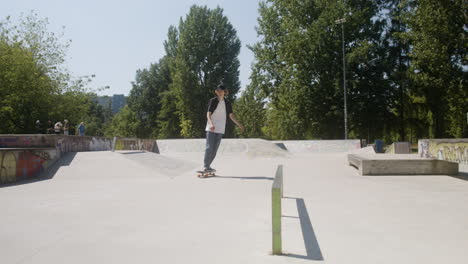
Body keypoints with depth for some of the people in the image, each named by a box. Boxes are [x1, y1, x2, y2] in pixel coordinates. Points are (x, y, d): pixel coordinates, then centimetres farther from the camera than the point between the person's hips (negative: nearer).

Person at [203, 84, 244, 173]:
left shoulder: (227, 103, 9)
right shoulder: (213, 101, -3)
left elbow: (231, 115, 14)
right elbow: (208, 114, -9)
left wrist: (239, 124, 9)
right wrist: (211, 124, -25)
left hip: (220, 129, 4)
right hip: (211, 129, -4)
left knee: (215, 149, 6)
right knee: (209, 147, -9)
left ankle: (208, 166, 14)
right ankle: (205, 166, -4)